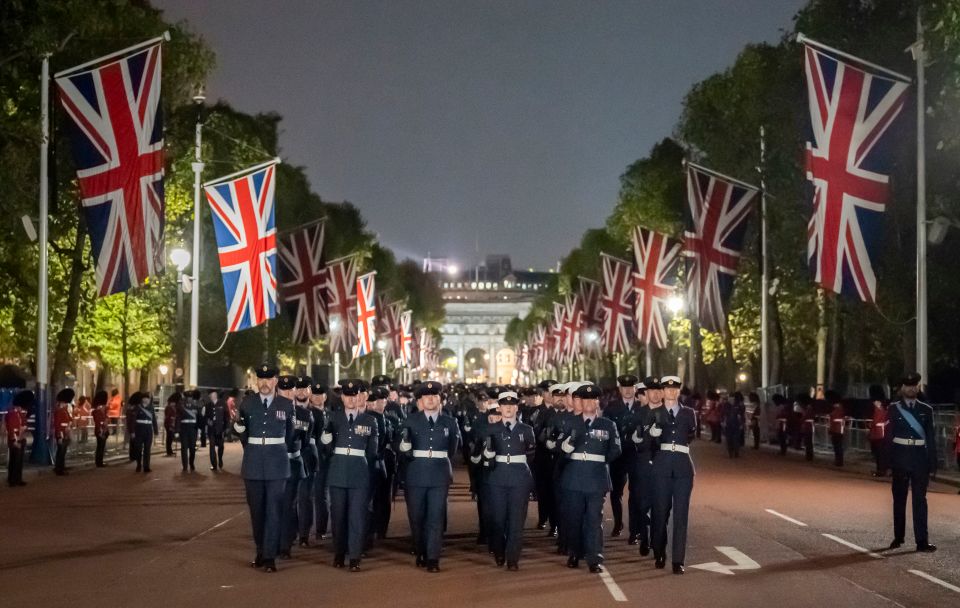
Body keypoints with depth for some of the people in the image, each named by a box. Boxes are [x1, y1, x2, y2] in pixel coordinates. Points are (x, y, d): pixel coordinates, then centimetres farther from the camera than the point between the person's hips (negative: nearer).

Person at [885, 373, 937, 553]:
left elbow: (931, 439, 6)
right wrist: (888, 461, -6)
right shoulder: (894, 409, 3)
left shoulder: (926, 410, 6)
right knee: (899, 499, 9)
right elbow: (889, 436, 0)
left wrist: (933, 464, 1)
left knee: (920, 499, -2)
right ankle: (898, 537, 21)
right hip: (900, 457, 0)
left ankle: (922, 541, -2)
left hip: (920, 458, 0)